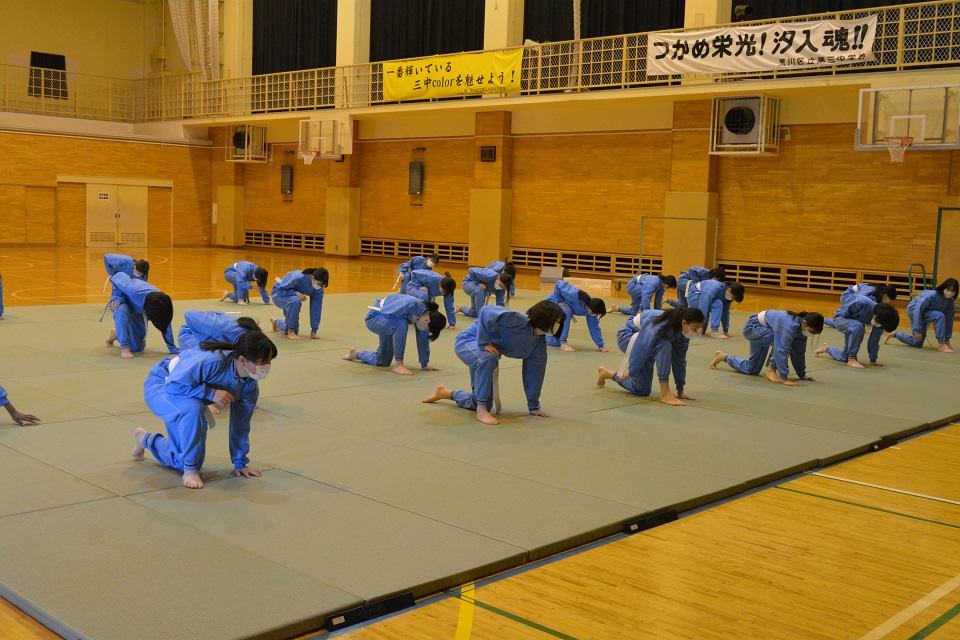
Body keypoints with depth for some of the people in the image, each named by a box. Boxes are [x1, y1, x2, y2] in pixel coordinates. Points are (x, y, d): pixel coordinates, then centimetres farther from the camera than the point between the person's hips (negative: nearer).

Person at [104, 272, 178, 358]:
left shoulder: (161, 302, -32)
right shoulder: (133, 290, -46)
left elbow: (165, 326, -18)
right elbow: (119, 276, -27)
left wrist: (173, 349, -12)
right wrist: (118, 298, -30)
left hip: (137, 311, 4)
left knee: (138, 347, 7)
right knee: (122, 310, -45)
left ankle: (117, 333, 37)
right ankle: (124, 347, -32)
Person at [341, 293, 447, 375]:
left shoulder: (426, 314, -14)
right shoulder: (411, 305, -38)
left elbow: (423, 340, -4)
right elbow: (385, 312, -30)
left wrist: (424, 364, -1)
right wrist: (413, 319, -28)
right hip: (374, 318, -8)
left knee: (383, 361, 14)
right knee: (401, 324, -38)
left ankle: (356, 354, 43)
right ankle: (398, 364, -28)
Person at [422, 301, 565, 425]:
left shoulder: (539, 343, -6)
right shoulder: (518, 320, -32)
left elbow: (534, 373, 3)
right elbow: (486, 312, -40)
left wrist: (534, 406, 6)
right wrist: (483, 343, -35)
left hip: (490, 352, 8)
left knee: (478, 403, 11)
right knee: (488, 358, -44)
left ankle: (446, 393, 41)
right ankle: (481, 411, -30)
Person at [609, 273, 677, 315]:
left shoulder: (661, 285, -12)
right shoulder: (653, 283, -40)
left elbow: (658, 300, -1)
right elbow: (646, 298, -47)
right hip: (632, 285, -9)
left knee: (633, 312, 11)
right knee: (647, 292, -39)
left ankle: (616, 308, 33)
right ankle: (641, 311, -22)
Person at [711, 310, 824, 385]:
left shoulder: (802, 328, -12)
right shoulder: (789, 326, -38)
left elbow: (799, 352, 0)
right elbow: (782, 351, -41)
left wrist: (802, 375, 5)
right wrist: (784, 379, -40)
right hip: (753, 327, -9)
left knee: (751, 370, 17)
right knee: (781, 340, -35)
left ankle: (723, 357, 37)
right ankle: (771, 371, -18)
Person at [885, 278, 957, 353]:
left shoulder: (950, 302, -11)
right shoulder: (932, 295, -31)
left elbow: (949, 319, -3)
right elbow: (918, 310, -31)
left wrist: (947, 339, -2)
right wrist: (917, 330, -30)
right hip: (913, 310, -8)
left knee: (917, 343, 11)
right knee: (939, 316, -33)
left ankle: (894, 334, 31)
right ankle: (941, 344, -26)